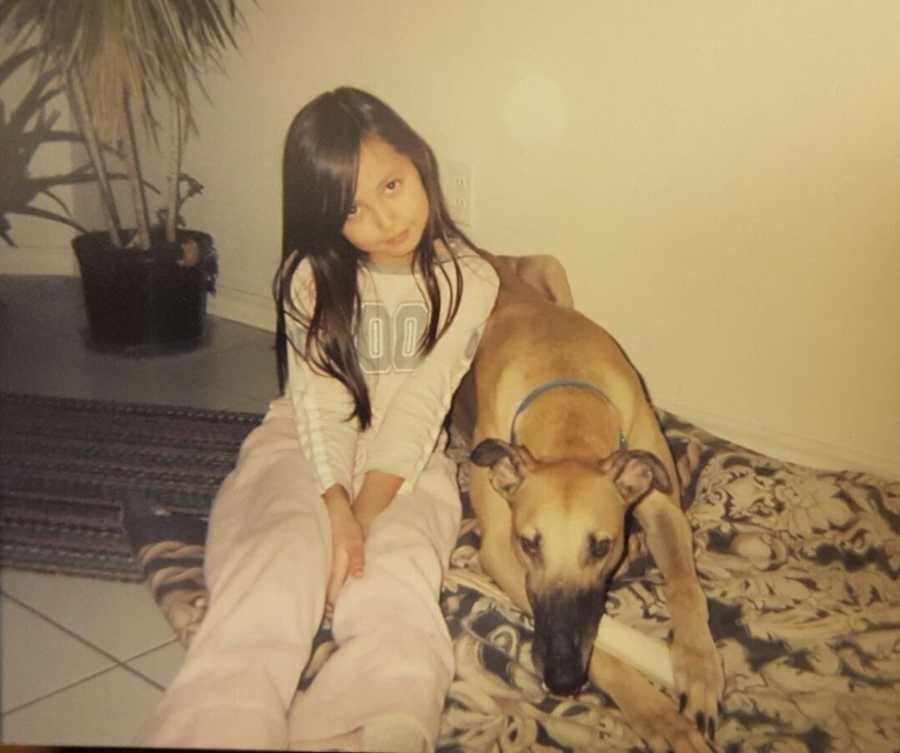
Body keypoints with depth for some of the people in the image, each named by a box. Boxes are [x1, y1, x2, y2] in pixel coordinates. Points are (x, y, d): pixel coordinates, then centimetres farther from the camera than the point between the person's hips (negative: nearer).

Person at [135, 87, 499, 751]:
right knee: (273, 571, -33)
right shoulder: (312, 275, -1)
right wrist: (336, 510, -26)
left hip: (408, 455, 1)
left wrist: (365, 515, -23)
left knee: (394, 581, -34)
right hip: (307, 446, 0)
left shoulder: (467, 280, -4)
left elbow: (419, 407, -11)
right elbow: (318, 405, -10)